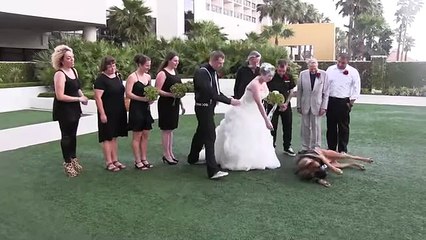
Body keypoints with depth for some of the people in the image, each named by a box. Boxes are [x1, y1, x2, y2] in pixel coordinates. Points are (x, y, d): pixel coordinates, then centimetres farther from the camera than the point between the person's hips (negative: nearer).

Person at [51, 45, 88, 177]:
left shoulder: (74, 70, 7)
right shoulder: (60, 74, -19)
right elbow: (60, 96, -24)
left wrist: (82, 96, 1)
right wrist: (78, 99, -18)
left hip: (74, 108, 8)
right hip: (64, 110, -8)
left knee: (73, 135, 16)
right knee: (66, 136, 3)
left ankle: (73, 159, 30)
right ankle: (67, 163, 15)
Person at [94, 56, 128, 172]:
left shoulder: (118, 76, 10)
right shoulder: (101, 79, -12)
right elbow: (98, 97, -16)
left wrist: (125, 107, 15)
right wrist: (102, 113, -20)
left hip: (119, 112, 7)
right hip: (108, 113, -7)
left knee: (114, 137, 13)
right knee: (107, 137, 1)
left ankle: (115, 160, 21)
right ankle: (109, 163, 8)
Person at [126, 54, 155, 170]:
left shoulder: (148, 77, 10)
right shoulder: (132, 77, -10)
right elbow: (128, 94, -15)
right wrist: (143, 98, -21)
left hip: (146, 108, 7)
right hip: (136, 108, -7)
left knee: (145, 135, 10)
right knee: (137, 136, 1)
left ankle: (144, 159, 21)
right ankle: (138, 161, 9)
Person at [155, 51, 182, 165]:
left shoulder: (175, 72, 12)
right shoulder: (162, 73, -11)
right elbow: (158, 90, -16)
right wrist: (171, 94, -25)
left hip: (175, 104, 8)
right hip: (165, 104, -8)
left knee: (171, 129, 13)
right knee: (166, 130, 0)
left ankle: (170, 152, 22)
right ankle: (166, 155, 8)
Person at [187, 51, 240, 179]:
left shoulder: (214, 72, 11)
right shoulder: (201, 72, -18)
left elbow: (216, 91, 15)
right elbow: (209, 92, -26)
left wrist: (229, 99, 0)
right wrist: (229, 101, -23)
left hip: (209, 107, 10)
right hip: (203, 107, -10)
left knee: (201, 133, 21)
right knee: (210, 136, -12)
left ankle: (193, 158, 40)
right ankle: (213, 170, -11)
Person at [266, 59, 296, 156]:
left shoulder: (289, 77, -2)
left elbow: (291, 91, 6)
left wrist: (286, 103, -4)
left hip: (285, 105, 3)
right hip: (272, 105, -3)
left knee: (288, 126, 9)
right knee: (272, 127, 2)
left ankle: (287, 147, 24)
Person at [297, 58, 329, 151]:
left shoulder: (323, 74, -4)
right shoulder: (303, 74, 0)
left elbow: (326, 92, -1)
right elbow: (299, 91, 4)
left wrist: (324, 107, -5)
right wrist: (299, 105, 3)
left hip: (317, 105, -1)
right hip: (305, 105, 2)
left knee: (316, 127, 3)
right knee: (305, 127, 8)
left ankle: (316, 148, 15)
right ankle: (305, 147, 19)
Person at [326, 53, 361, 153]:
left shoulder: (353, 72, -3)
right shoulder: (330, 69, 3)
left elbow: (356, 88, -1)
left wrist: (351, 101, -6)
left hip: (344, 102, -2)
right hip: (330, 100, 2)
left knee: (343, 127, 5)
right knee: (331, 126, 10)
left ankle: (342, 150, 14)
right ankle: (331, 149, 20)